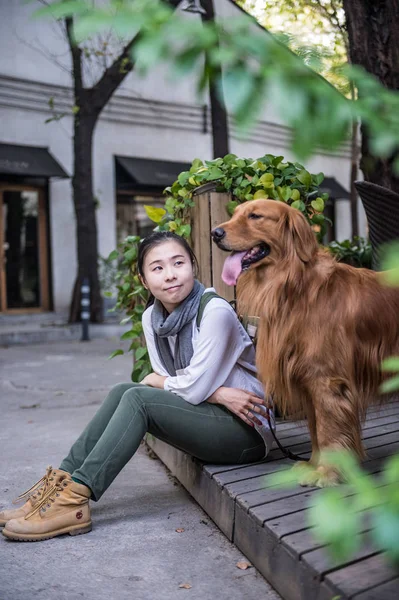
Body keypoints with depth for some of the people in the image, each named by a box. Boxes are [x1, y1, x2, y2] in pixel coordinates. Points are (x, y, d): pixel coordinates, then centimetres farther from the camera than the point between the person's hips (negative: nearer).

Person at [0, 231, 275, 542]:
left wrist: (155, 381, -2)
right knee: (122, 391, -8)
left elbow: (193, 389, -21)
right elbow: (170, 383, -2)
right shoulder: (152, 317, 1)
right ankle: (62, 481, -10)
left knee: (138, 398, -22)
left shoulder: (215, 312, -21)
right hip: (209, 418, 7)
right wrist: (219, 394, -18)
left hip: (246, 431, -7)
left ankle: (75, 500, -24)